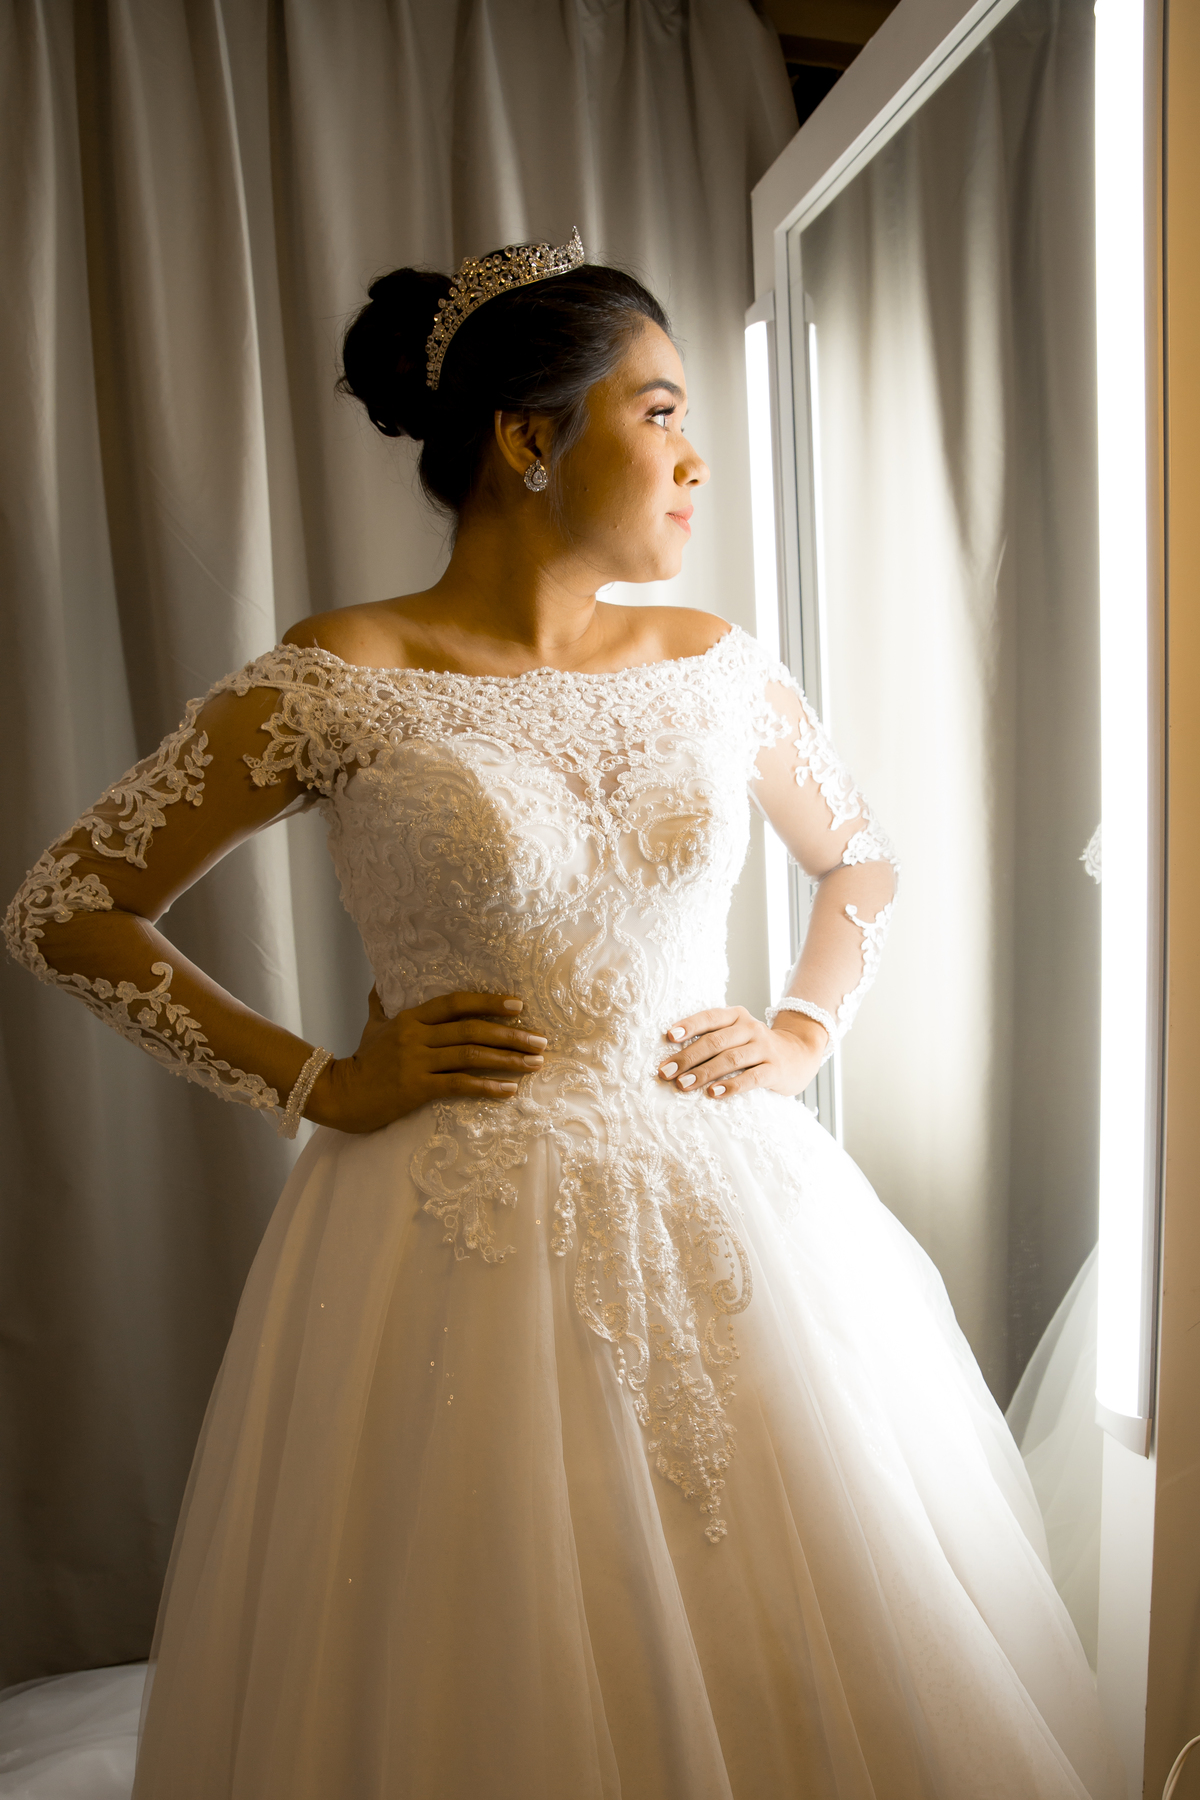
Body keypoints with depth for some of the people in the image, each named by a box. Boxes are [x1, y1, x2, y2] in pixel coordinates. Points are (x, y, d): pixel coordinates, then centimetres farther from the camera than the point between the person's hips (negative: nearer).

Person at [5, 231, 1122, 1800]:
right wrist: (315, 1082, -7)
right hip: (463, 1243, -3)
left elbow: (861, 857, 20)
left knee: (795, 1674, 17)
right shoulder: (336, 682, -9)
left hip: (726, 1219, 4)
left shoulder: (719, 668, 3)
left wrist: (808, 1033, 5)